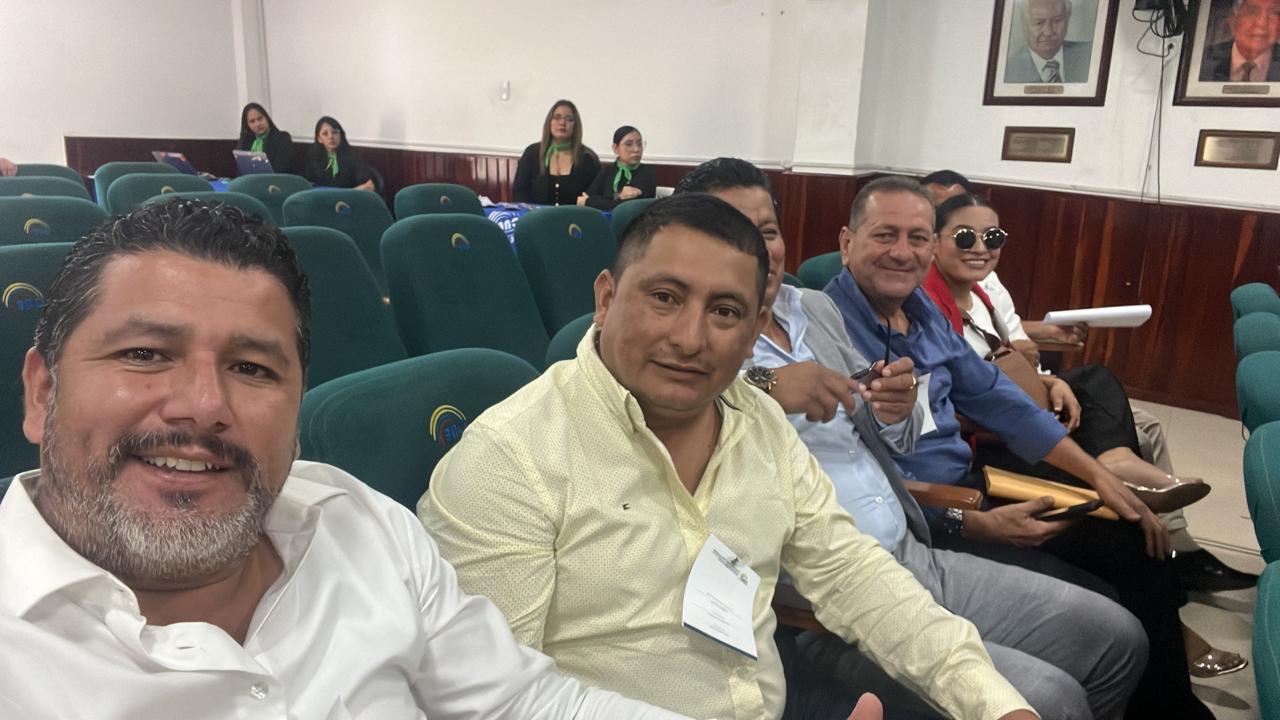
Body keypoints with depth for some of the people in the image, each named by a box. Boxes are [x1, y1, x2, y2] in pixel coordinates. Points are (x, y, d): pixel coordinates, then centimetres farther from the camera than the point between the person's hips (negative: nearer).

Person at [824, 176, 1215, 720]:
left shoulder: (922, 309, 7)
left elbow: (996, 399, 13)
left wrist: (1098, 475, 10)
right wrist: (976, 525, -24)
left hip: (970, 487, 9)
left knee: (1137, 545, 7)